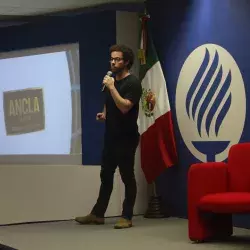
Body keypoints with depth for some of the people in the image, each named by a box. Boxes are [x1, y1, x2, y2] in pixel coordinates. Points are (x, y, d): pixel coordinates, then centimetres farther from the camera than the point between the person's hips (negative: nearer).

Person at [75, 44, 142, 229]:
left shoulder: (133, 83, -11)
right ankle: (98, 214, 19)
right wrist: (103, 114, 7)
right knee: (106, 176, 12)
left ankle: (127, 217, 5)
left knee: (127, 177, -1)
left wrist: (111, 87, -23)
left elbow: (124, 107, -23)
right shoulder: (111, 80, 14)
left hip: (126, 138, -8)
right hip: (110, 136, 8)